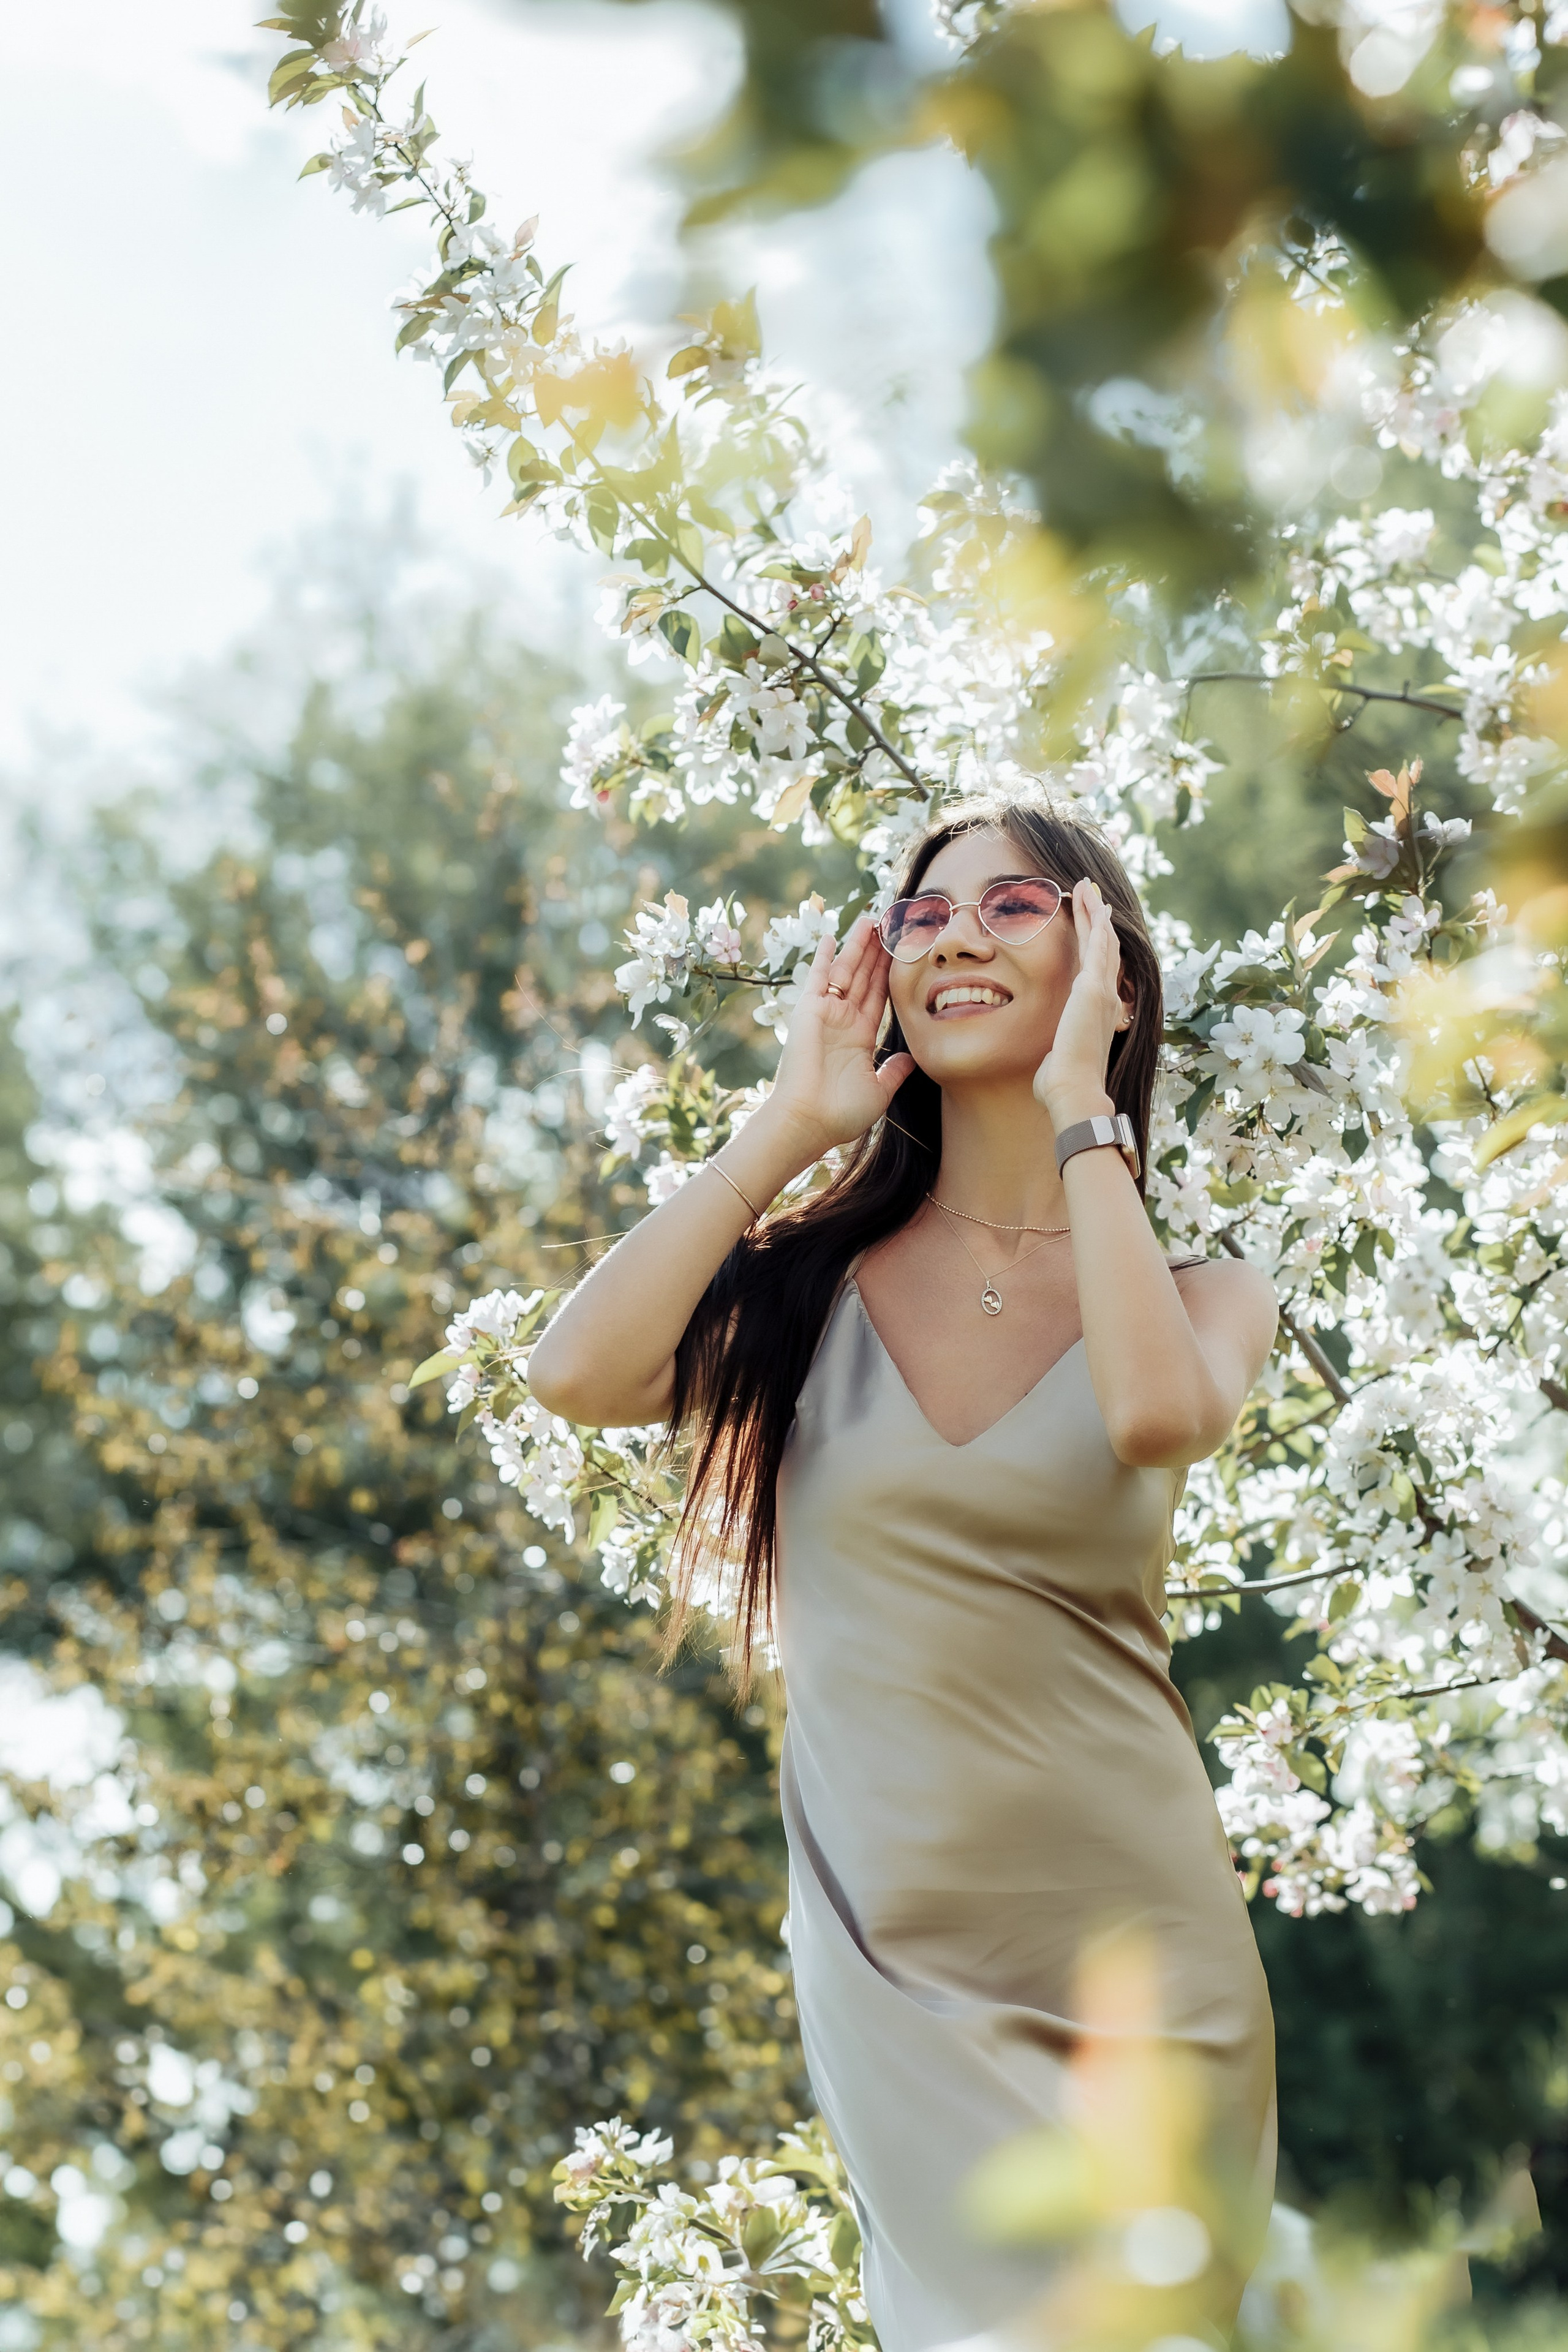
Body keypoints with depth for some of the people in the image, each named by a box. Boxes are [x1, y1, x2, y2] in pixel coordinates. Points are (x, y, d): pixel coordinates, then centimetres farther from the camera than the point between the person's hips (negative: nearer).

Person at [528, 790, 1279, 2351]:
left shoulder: (1203, 1289, 2)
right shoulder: (816, 1278, 2)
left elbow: (1160, 1414, -24)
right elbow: (579, 1376, -18)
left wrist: (1079, 1108, -14)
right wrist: (790, 1125, -8)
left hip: (1129, 1946, 0)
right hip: (886, 1951, 0)